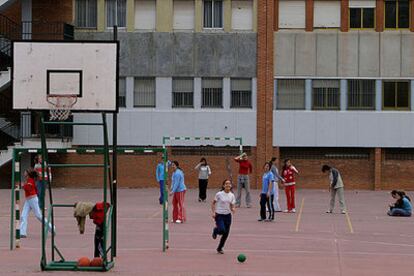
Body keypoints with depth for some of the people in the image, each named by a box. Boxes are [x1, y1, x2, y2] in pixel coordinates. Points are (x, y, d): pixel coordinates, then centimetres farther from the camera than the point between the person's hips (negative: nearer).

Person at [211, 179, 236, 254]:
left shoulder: (232, 195, 3)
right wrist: (213, 212, -11)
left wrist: (233, 209, -15)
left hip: (228, 215, 4)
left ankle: (219, 248, 23)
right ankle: (215, 230, 15)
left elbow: (232, 206, 8)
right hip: (219, 215, -4)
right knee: (222, 230, -24)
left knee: (226, 233, 3)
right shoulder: (219, 194, -9)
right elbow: (213, 203, -1)